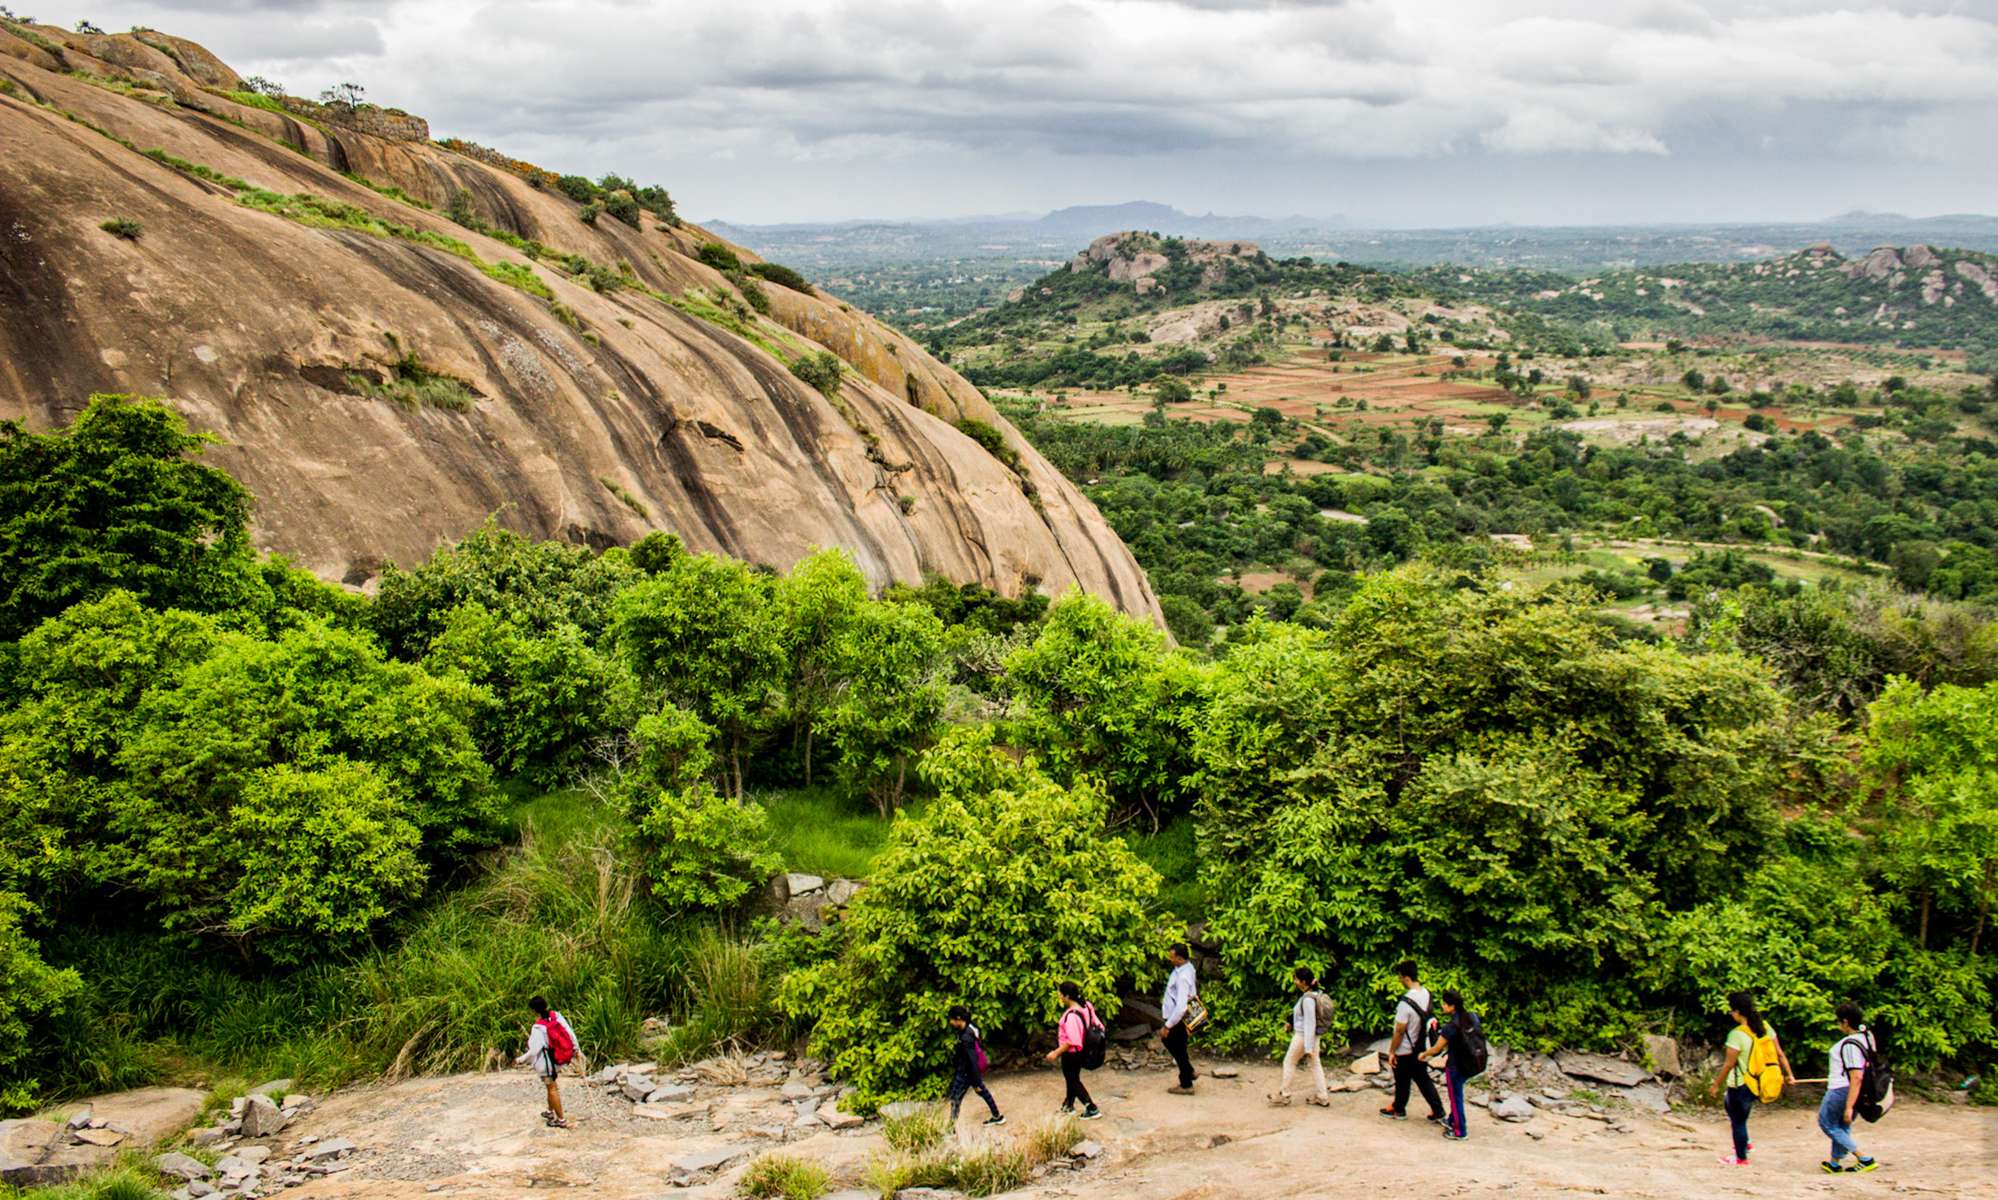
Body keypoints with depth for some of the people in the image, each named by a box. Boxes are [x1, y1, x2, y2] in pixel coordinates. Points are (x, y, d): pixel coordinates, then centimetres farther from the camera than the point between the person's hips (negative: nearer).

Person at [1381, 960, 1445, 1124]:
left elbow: (1399, 1031, -23)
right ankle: (1438, 1112, 16)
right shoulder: (1426, 994, -6)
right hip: (1419, 1048, 7)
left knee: (1402, 1082, 13)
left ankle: (1399, 1110, 31)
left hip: (1405, 1050, -7)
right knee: (1423, 1079, 16)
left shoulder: (1406, 1003, -30)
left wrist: (1391, 1051, -11)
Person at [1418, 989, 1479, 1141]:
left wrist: (1424, 1054, 2)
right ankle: (1453, 1122, 40)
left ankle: (1460, 1132, 22)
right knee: (1457, 1095, 25)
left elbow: (1436, 1049, -17)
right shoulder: (1472, 1017, -6)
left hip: (1455, 1067, -7)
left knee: (1455, 1098, 10)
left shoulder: (1450, 1027, -26)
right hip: (1469, 1065, 7)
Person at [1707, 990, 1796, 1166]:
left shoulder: (1737, 1035, -23)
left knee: (1738, 1121, 10)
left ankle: (1741, 1158, 23)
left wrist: (1716, 1085, -7)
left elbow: (1729, 1064, -17)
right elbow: (1780, 1054, 2)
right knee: (1729, 1104, 30)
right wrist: (1789, 1074, 15)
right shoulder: (1765, 1027, -3)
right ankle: (1744, 1142, 34)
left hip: (1741, 1084, -8)